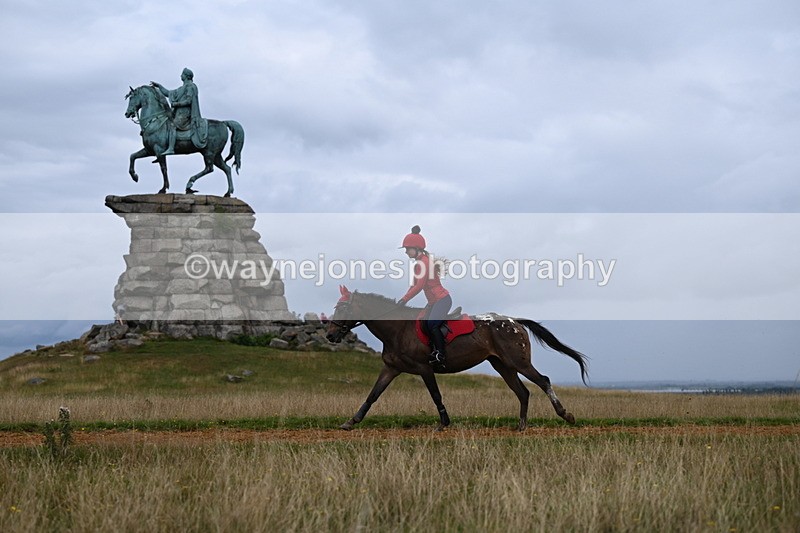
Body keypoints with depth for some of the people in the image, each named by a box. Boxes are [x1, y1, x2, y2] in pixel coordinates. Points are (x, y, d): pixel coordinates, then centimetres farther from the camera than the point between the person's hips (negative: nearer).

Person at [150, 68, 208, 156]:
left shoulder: (190, 86, -4)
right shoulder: (182, 88, 24)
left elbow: (188, 101, -15)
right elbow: (168, 93, 30)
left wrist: (176, 104, -14)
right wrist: (158, 86, 27)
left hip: (184, 113, -10)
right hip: (179, 113, 10)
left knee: (172, 125, -28)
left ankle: (171, 148, -41)